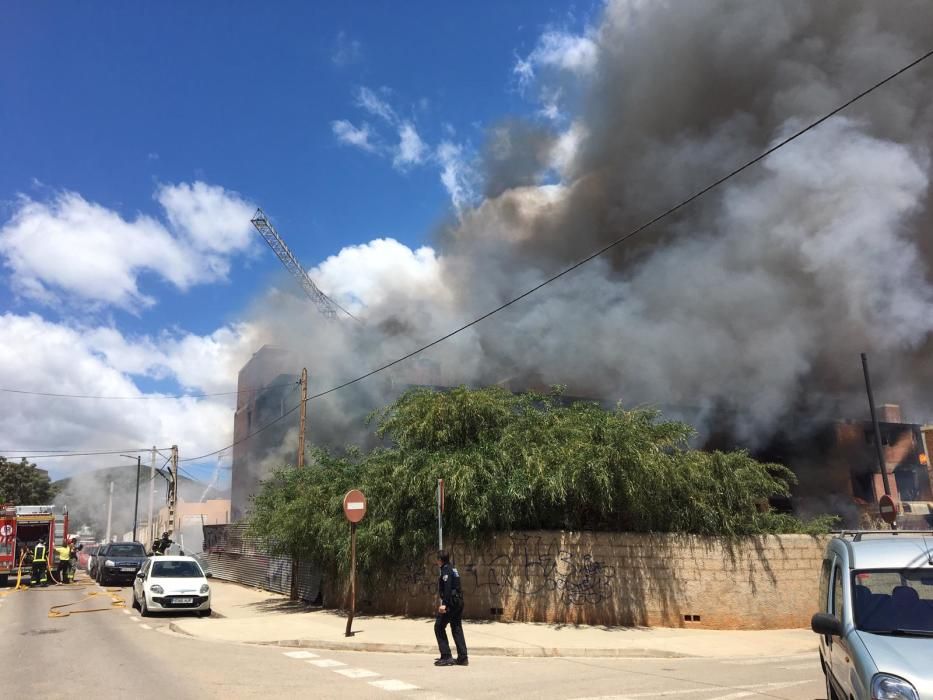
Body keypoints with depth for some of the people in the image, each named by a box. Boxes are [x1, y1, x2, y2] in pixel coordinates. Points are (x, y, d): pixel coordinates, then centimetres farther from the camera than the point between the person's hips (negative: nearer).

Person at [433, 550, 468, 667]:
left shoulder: (446, 570, -11)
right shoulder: (454, 569, 17)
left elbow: (448, 587, -22)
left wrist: (444, 603, -27)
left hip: (451, 603, -9)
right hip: (459, 602, 9)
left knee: (439, 627, 0)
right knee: (457, 629, 11)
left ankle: (446, 657, -2)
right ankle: (462, 658, 10)